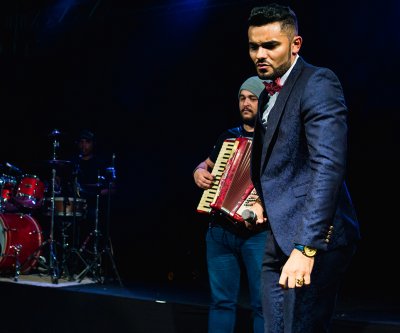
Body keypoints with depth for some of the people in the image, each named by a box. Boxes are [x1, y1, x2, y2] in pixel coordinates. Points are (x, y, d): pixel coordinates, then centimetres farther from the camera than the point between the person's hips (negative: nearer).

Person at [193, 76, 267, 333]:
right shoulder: (229, 137, 17)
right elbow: (208, 164, 31)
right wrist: (199, 172, 8)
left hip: (258, 232, -5)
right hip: (220, 230, 5)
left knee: (263, 303, -5)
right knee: (222, 300, 8)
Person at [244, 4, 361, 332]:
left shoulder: (318, 83, -11)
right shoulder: (268, 96, 18)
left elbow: (329, 165, -22)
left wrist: (306, 247, -28)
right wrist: (264, 203, 9)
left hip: (313, 239, -9)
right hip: (280, 240, 9)